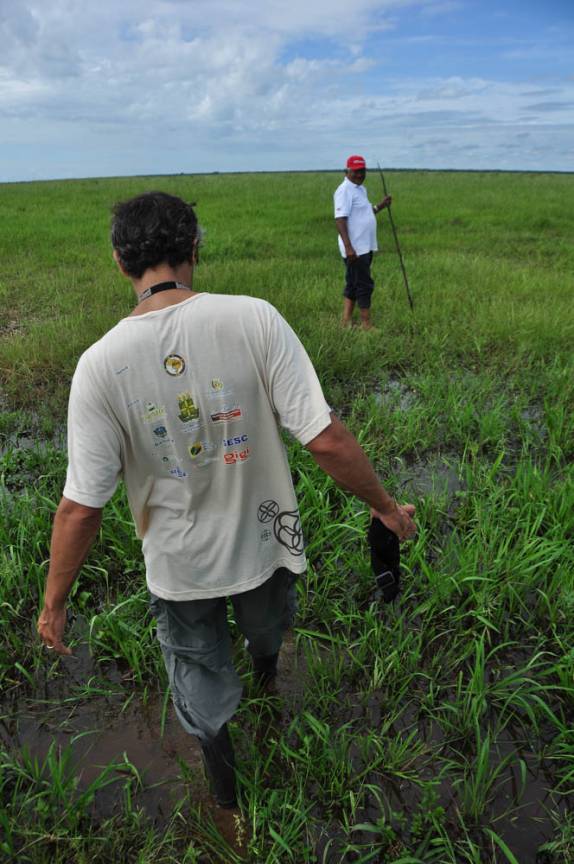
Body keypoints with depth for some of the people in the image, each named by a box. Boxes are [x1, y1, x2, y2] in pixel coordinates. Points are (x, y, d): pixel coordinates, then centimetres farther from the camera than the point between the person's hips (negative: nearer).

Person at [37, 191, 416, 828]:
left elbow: (80, 507, -17)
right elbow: (325, 439, -22)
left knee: (198, 673, 28)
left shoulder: (100, 364, -21)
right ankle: (265, 673, 72)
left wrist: (53, 602, -1)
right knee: (266, 630, 36)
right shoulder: (254, 319, -22)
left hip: (180, 566, -1)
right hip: (265, 543, 2)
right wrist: (385, 506, -5)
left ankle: (224, 787, 53)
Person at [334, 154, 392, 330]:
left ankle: (347, 321, 20)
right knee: (364, 285, -5)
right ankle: (366, 324, 3)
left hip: (365, 247, 10)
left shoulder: (361, 189, 17)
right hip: (354, 249, -9)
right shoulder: (345, 190, -13)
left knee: (353, 284, 13)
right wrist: (348, 247, -28)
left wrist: (380, 206, 12)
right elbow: (340, 219, -21)